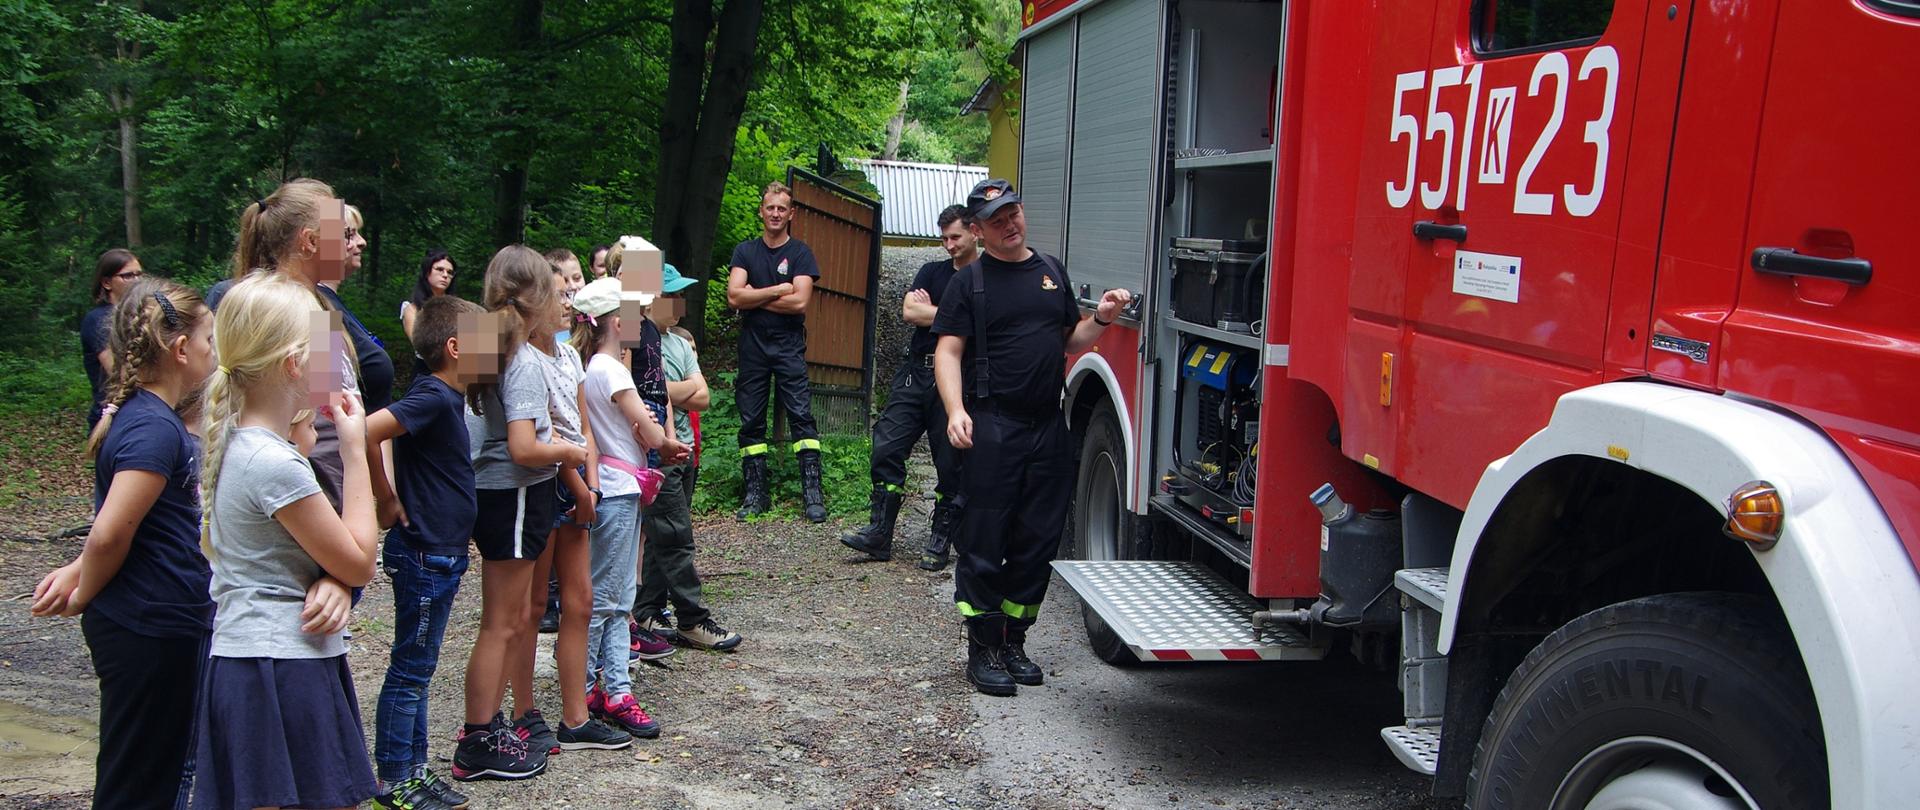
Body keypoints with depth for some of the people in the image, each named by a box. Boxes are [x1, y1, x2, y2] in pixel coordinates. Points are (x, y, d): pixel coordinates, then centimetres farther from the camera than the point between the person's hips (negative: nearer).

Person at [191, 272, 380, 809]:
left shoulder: (236, 443, 8)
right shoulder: (276, 465, -20)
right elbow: (359, 563, -11)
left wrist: (332, 581, -10)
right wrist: (354, 451, -8)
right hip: (284, 671, -9)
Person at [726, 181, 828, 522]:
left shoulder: (800, 253, 2)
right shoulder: (745, 251, 9)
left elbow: (799, 302, -12)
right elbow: (734, 296, -5)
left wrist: (753, 298, -5)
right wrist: (777, 291, -9)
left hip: (789, 346, -3)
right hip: (752, 346, 3)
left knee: (801, 415, -9)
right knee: (751, 421, 4)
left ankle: (813, 493, -10)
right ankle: (756, 494, 11)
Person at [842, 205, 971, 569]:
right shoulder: (931, 271, 15)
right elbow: (909, 312, 0)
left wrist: (929, 311, -4)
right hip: (914, 373, 4)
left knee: (951, 464, 1)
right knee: (887, 448, -4)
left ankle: (940, 542, 12)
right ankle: (879, 532, 2)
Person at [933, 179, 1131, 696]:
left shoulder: (1052, 272, 15)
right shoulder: (969, 282, -1)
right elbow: (948, 352, -7)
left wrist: (1101, 320, 2)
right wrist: (956, 410, -22)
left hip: (1049, 429, 5)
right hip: (992, 429, -5)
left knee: (1038, 542, 9)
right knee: (984, 543, -1)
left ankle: (1013, 641, 22)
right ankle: (983, 650, 9)